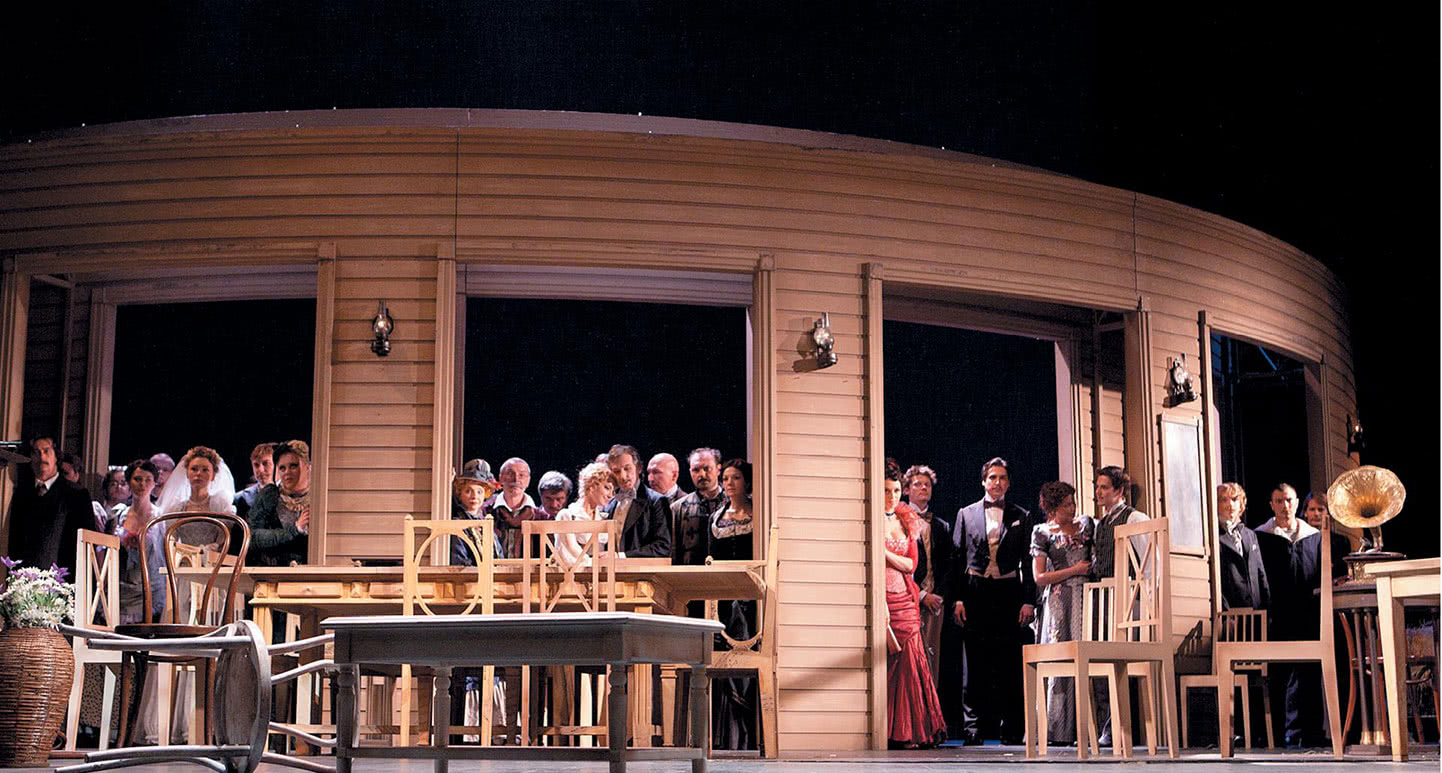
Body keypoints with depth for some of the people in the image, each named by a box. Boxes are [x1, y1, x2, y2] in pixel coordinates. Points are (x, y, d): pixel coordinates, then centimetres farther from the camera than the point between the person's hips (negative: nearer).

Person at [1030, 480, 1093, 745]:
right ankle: (1062, 728, -5)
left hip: (1086, 597, 3)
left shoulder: (1085, 525, 13)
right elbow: (1039, 577, -2)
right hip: (1060, 602, -3)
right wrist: (1074, 570, -6)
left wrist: (1091, 570, 5)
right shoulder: (1043, 533, 3)